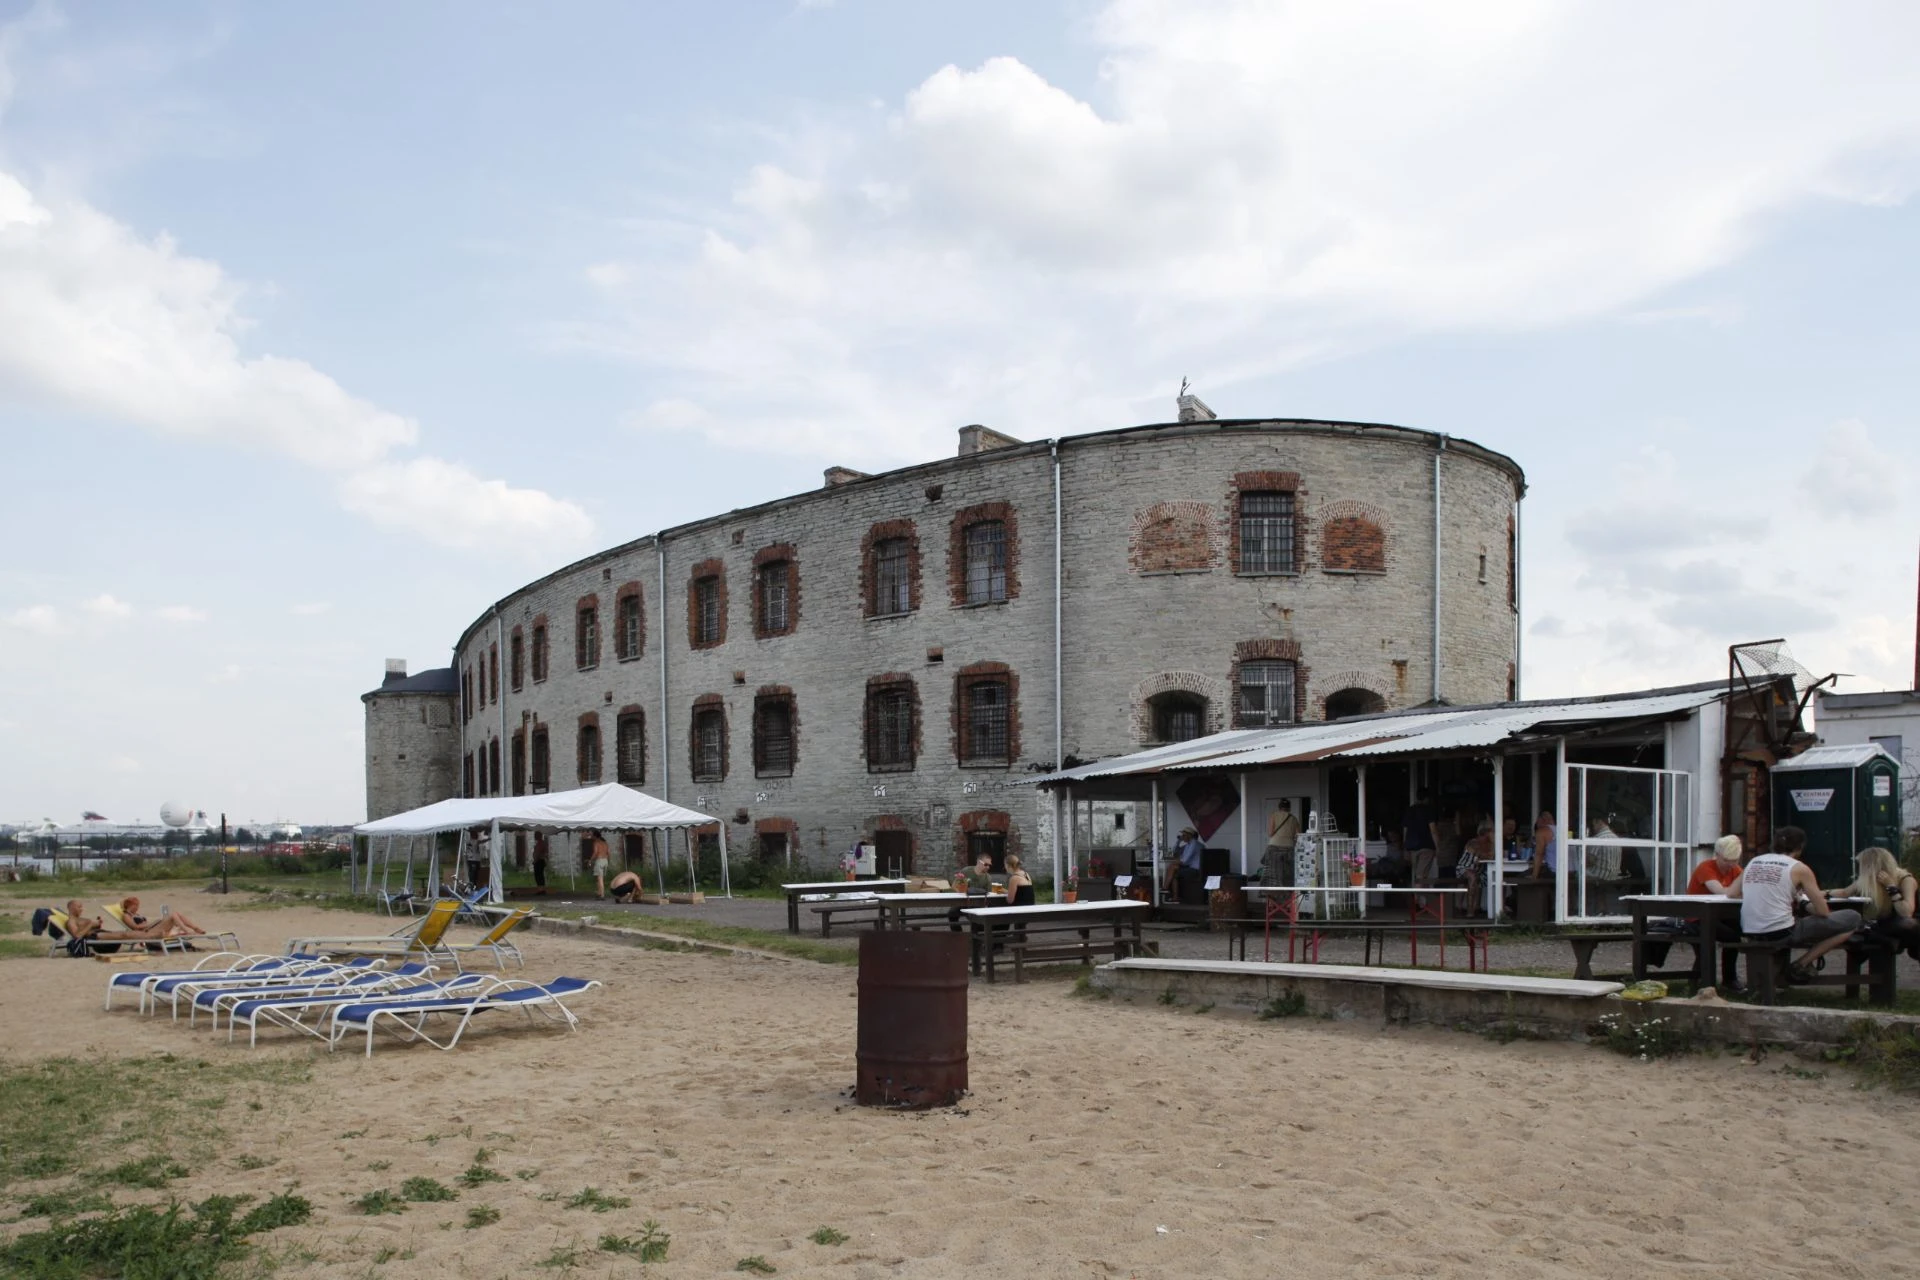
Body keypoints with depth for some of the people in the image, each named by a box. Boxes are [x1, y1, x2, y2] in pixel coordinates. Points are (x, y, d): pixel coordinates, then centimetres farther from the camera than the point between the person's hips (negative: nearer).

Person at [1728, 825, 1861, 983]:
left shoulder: (1754, 862, 13)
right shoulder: (1799, 868, -1)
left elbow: (1731, 893, 19)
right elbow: (1823, 911, 0)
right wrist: (1803, 906, 20)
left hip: (1751, 935, 7)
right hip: (1781, 933, -7)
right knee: (1852, 919, 7)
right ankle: (1802, 964, 3)